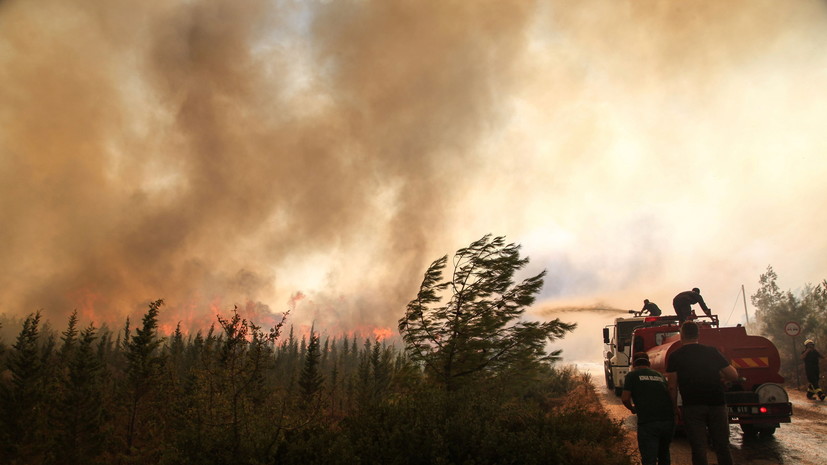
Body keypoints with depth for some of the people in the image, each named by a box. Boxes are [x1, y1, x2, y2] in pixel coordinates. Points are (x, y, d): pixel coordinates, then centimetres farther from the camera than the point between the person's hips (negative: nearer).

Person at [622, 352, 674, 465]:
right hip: (668, 420, 5)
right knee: (664, 454, 26)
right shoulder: (660, 375, 20)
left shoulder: (633, 375, 8)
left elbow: (625, 398, -1)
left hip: (647, 422, -5)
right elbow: (670, 395, 18)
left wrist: (632, 408, 19)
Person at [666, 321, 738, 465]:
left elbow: (672, 387, -3)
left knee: (698, 449, 2)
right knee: (722, 447, 12)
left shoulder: (675, 356, 2)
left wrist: (675, 407, 8)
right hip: (717, 405, 2)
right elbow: (734, 376, 8)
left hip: (692, 406, -2)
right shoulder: (712, 351, 8)